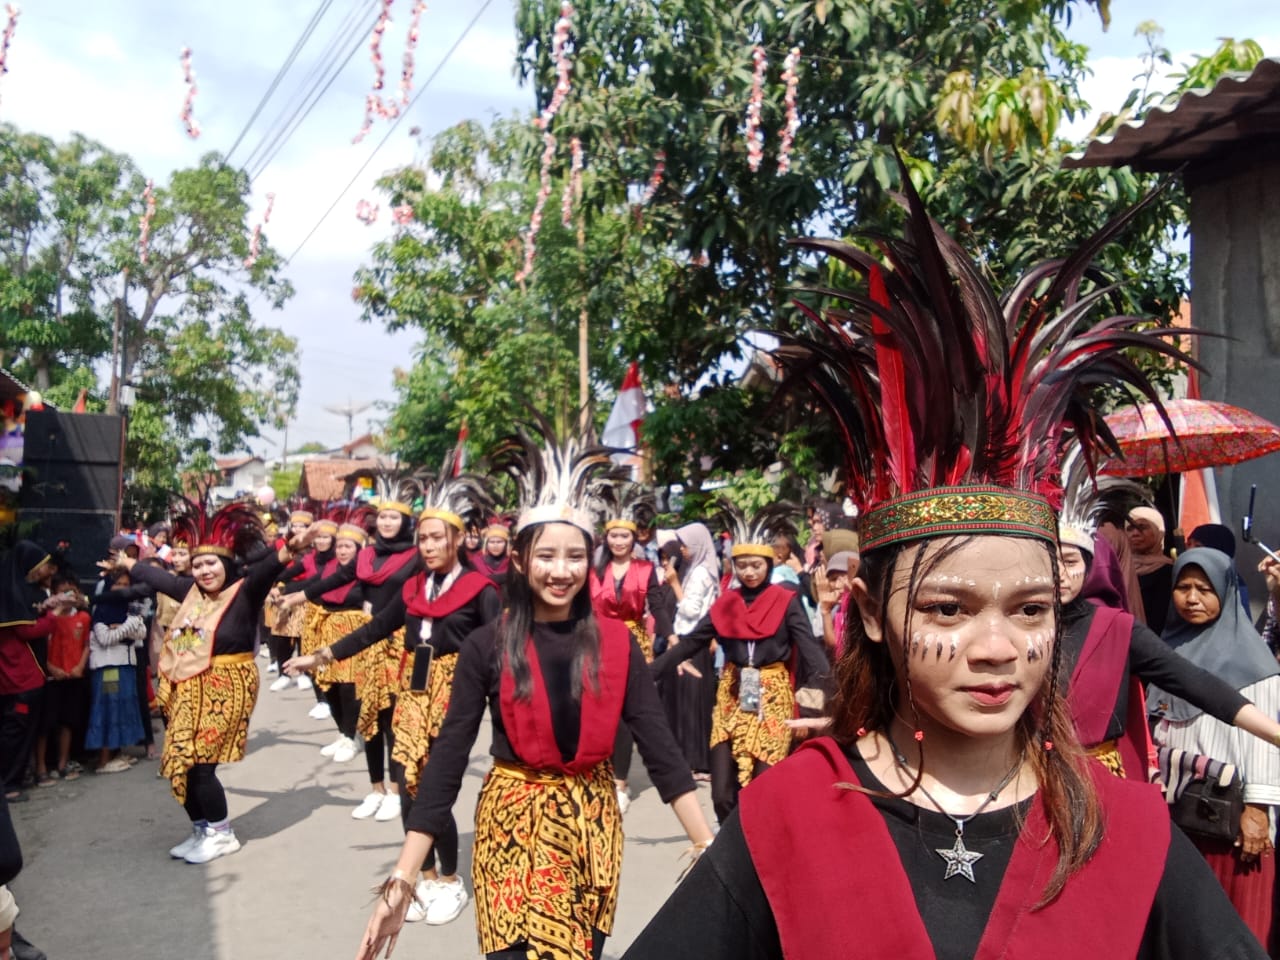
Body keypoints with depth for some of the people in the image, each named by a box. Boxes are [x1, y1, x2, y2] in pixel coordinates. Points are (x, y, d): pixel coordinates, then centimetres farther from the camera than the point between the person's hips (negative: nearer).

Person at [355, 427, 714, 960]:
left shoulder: (617, 643, -5)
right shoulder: (487, 646, -9)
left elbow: (659, 745, -3)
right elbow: (448, 757, -8)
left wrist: (710, 847, -8)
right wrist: (403, 878, -12)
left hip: (594, 822, 2)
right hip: (512, 822, -2)